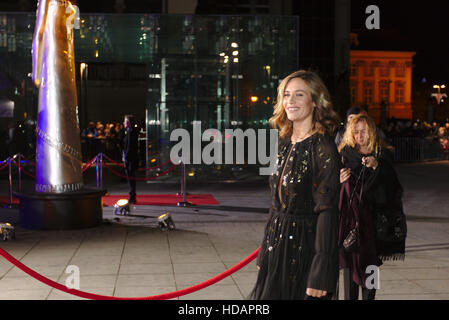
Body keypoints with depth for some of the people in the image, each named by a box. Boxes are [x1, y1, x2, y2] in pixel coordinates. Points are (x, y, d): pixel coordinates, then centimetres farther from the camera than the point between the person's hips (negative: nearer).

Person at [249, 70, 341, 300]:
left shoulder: (323, 148, -14)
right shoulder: (285, 144, 9)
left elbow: (328, 211, -18)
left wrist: (321, 273, -21)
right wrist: (265, 253, 16)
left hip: (305, 251, -7)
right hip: (277, 251, 7)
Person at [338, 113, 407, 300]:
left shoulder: (383, 154, 6)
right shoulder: (345, 154, 8)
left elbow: (391, 184, -5)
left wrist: (376, 166, -20)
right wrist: (339, 181, -13)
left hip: (375, 215, 0)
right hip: (350, 214, 0)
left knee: (370, 263, 0)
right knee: (350, 261, -5)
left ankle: (368, 295, 9)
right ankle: (350, 297, 0)